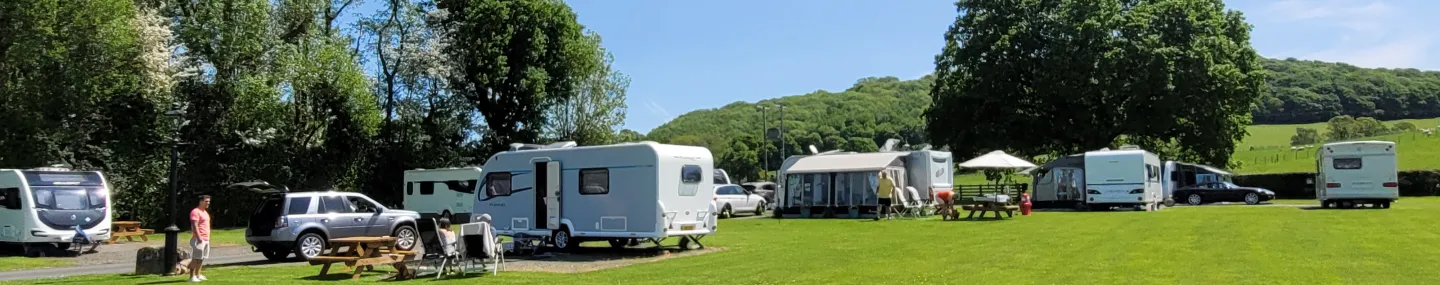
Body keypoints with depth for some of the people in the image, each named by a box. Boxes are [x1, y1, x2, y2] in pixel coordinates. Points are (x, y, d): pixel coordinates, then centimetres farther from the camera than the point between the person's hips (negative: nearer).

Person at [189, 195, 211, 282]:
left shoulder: (205, 212, 18)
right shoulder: (196, 211, -11)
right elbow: (194, 225, -19)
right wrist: (199, 237, -24)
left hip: (206, 239, 9)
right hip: (199, 239, -9)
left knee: (201, 258, 13)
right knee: (195, 258, -9)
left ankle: (198, 275, 19)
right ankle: (192, 276, -9)